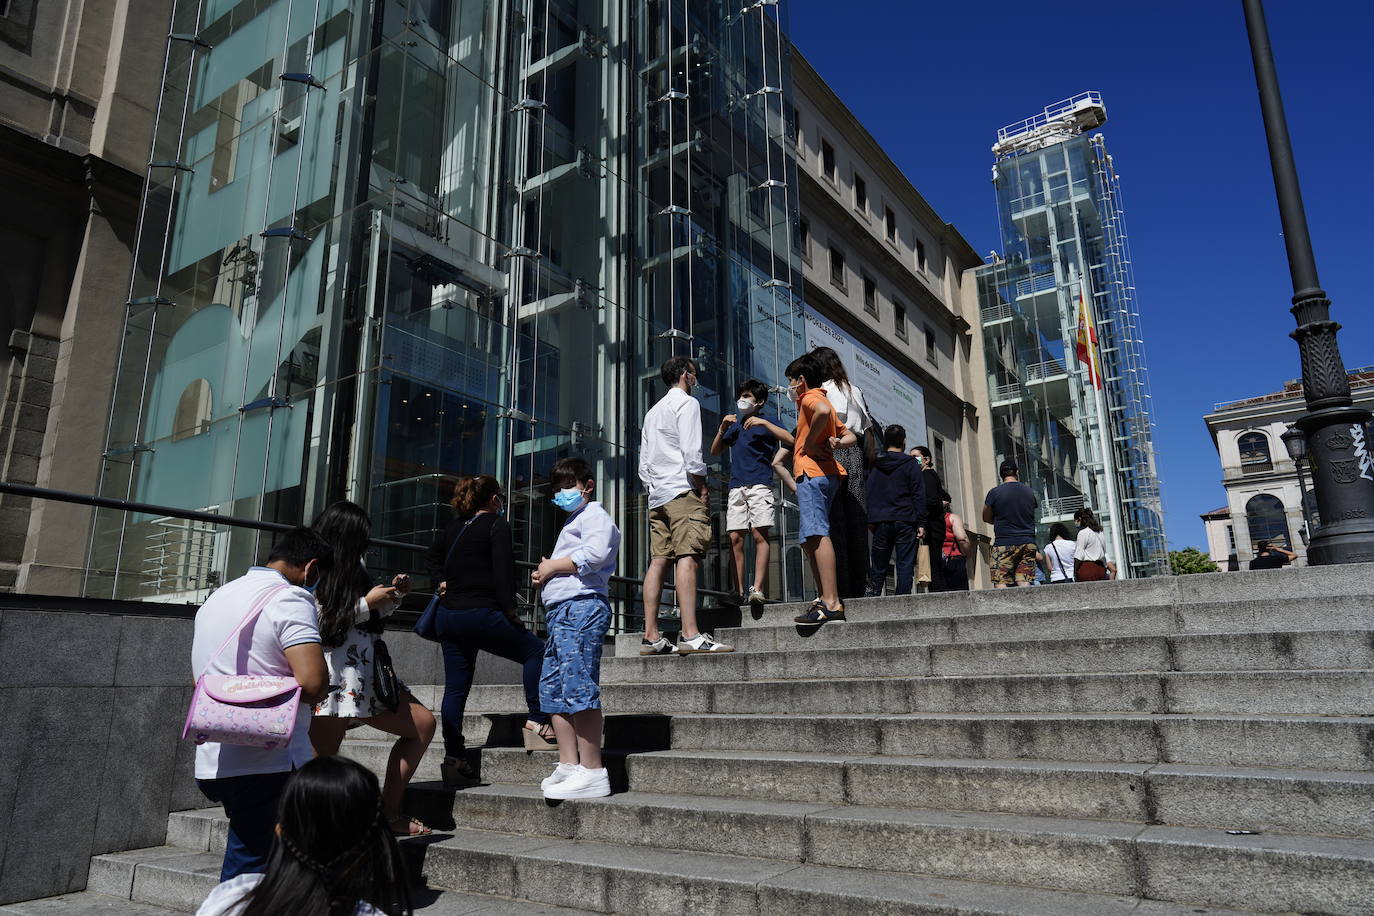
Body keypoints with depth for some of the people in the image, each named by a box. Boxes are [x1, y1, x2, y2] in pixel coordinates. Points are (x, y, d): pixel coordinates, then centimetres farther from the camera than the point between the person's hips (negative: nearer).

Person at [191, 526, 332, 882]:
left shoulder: (217, 597, 17)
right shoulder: (291, 598, -12)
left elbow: (199, 678, 29)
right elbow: (313, 682, -23)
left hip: (212, 764, 8)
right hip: (269, 768, -8)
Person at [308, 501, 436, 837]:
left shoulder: (349, 569, 16)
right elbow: (321, 625, -20)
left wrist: (392, 595, 12)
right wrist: (367, 603, -12)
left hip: (364, 677, 9)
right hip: (330, 681, -9)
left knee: (423, 724, 9)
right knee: (320, 765, -4)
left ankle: (388, 813, 10)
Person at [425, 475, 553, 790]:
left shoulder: (454, 526, 17)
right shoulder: (497, 525, -4)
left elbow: (434, 555, 34)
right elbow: (503, 570, -13)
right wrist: (510, 610, -10)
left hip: (448, 616, 7)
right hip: (481, 614, -7)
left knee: (455, 688, 8)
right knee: (535, 651, 6)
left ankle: (454, 759, 9)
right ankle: (538, 722, -3)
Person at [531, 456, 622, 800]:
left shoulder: (593, 514, 1)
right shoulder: (574, 521, 32)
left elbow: (595, 554, -19)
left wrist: (553, 565, -7)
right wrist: (545, 576, 15)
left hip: (581, 606, -11)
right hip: (562, 611, 11)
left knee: (579, 686, -16)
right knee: (553, 688, 9)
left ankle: (592, 772, -16)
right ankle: (568, 765, 12)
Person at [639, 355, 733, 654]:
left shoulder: (653, 411, 26)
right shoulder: (687, 403, 1)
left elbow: (643, 464, 22)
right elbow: (692, 452, -12)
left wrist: (653, 489, 20)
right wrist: (703, 489, -8)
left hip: (657, 496, 9)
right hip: (683, 491, -9)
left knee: (658, 561, 3)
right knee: (687, 558, -16)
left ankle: (651, 637, 0)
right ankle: (690, 635, -25)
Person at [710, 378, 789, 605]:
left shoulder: (765, 423, 9)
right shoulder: (735, 425, 23)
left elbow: (790, 438, -8)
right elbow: (714, 451, 23)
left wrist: (763, 422, -15)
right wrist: (722, 428, 8)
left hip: (759, 484, -5)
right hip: (736, 486, 5)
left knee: (759, 534, -14)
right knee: (735, 537, -4)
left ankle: (758, 589, -19)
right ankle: (740, 591, -4)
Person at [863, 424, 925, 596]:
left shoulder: (875, 465, 10)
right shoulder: (911, 464, 2)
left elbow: (867, 494, 7)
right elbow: (919, 495, -2)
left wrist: (870, 521, 9)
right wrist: (921, 523, -1)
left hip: (881, 522, 3)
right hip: (905, 521, -2)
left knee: (878, 568, 7)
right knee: (905, 566, -1)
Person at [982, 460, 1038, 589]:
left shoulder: (994, 492, -5)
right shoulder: (1029, 491, 9)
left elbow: (986, 518, 5)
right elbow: (1032, 517, 20)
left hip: (1004, 544, -4)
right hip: (1028, 543, 5)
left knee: (1000, 582, -6)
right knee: (1024, 581, 3)